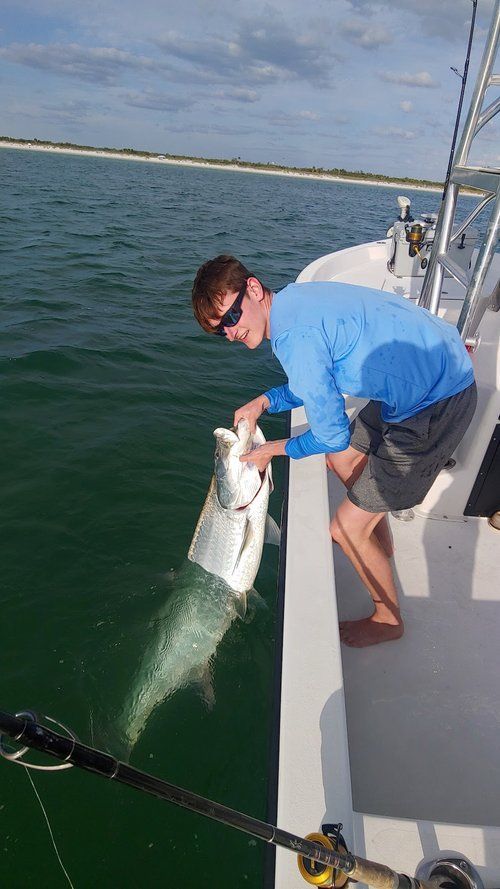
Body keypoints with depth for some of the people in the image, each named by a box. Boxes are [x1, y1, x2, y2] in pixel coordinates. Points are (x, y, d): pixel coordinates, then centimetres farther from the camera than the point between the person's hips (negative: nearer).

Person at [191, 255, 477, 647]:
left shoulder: (296, 337, -25)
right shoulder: (294, 299, 5)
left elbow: (331, 436, -18)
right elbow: (322, 380, 18)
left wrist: (272, 450, -1)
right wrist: (264, 401, 6)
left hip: (437, 405, -10)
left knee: (347, 528, -1)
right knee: (342, 461, 28)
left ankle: (388, 619, 25)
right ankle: (379, 543, 52)